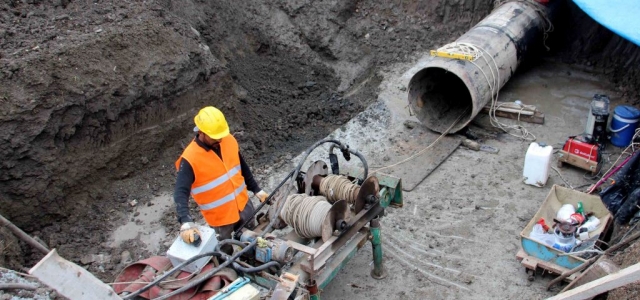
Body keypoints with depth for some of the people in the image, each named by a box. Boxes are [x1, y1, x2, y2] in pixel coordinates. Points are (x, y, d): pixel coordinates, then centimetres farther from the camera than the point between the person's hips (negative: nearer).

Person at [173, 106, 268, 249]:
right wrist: (186, 222, -47)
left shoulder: (229, 140, -9)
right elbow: (181, 193, -33)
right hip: (220, 216, -5)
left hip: (243, 205, 5)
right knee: (226, 251, 16)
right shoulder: (190, 159, -27)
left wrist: (256, 189, 11)